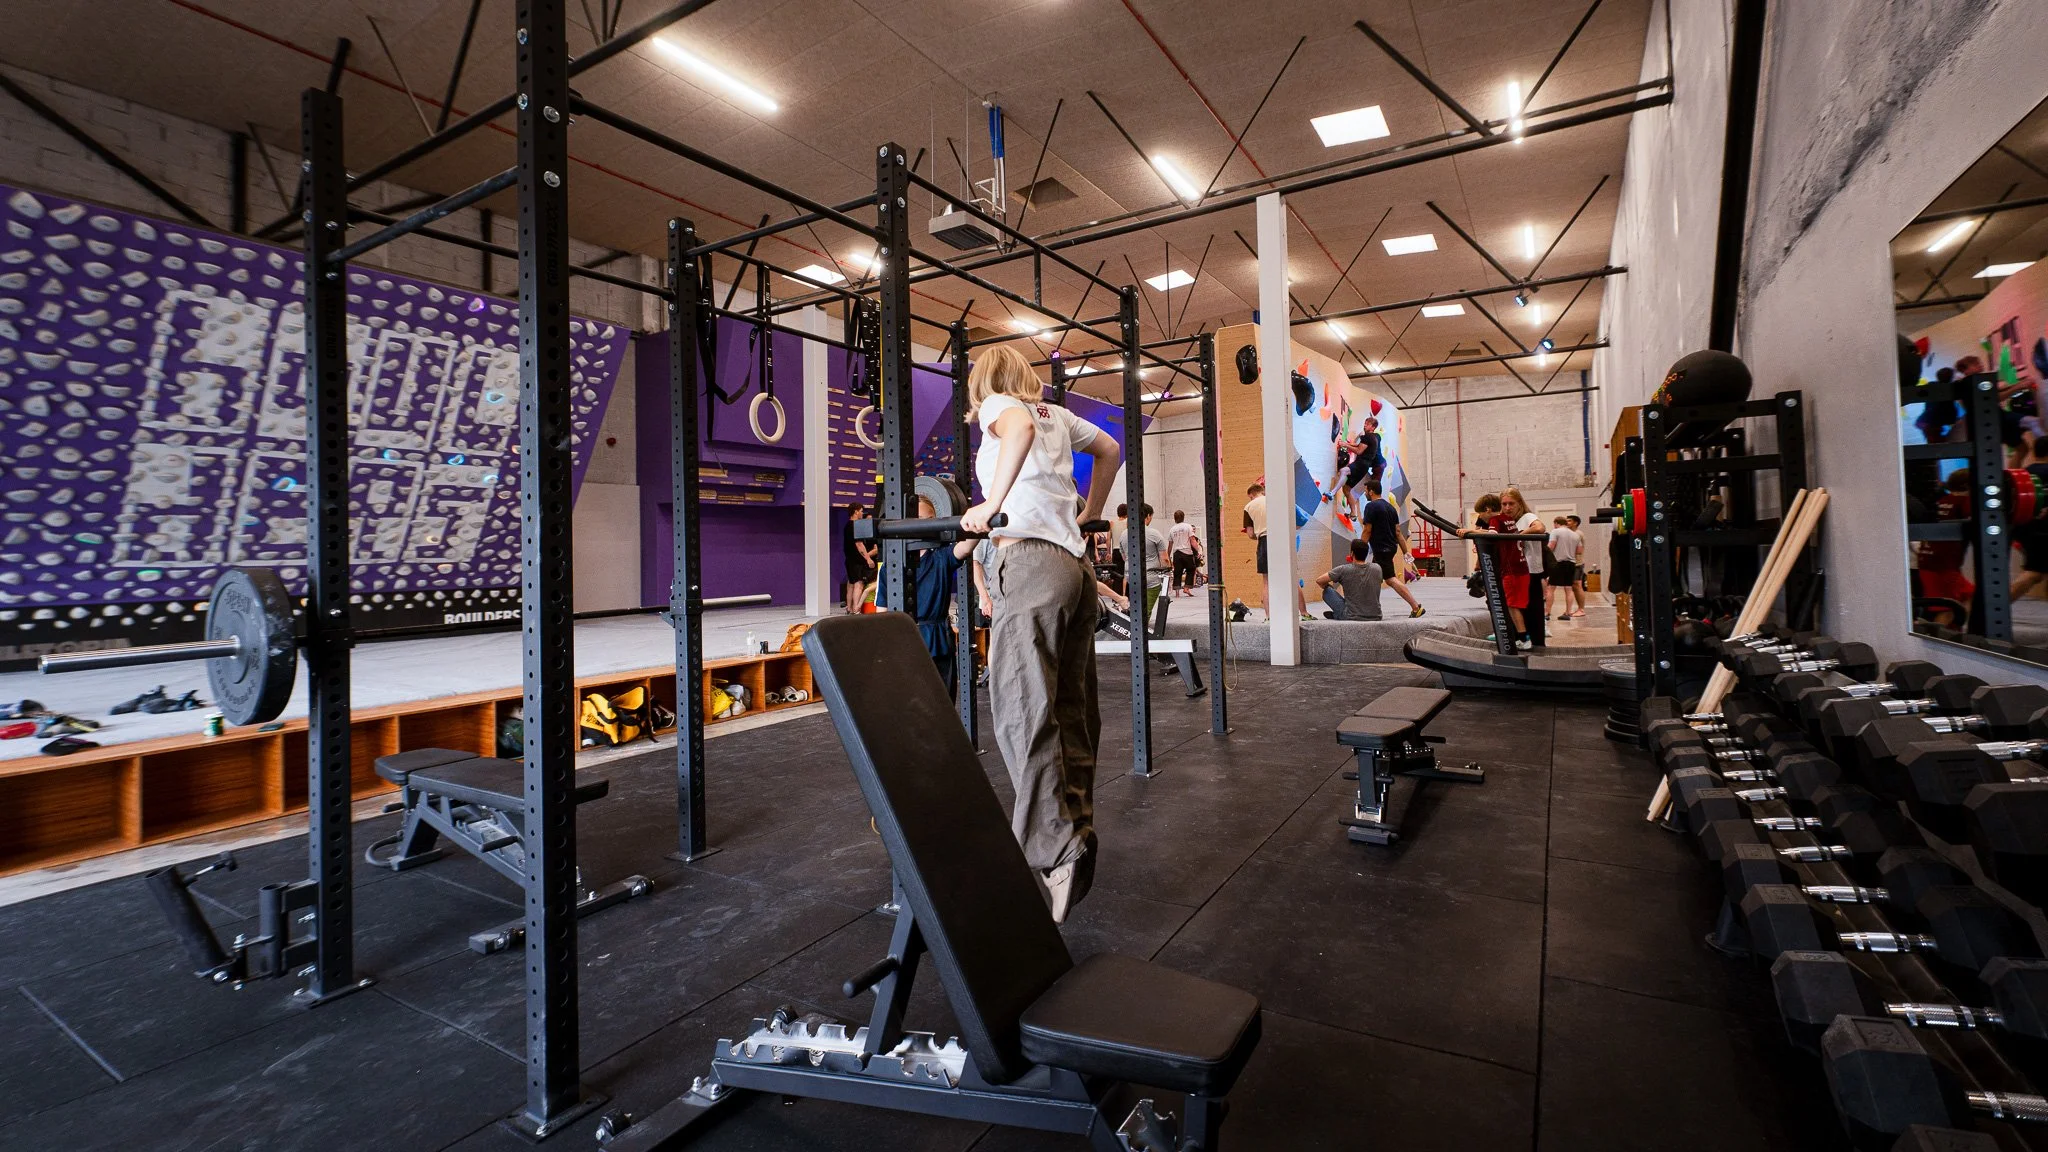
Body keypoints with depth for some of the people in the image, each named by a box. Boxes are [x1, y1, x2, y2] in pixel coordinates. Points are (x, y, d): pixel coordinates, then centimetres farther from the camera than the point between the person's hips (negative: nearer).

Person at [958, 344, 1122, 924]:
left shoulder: (997, 403, 5)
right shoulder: (1057, 413, 25)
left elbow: (1020, 427, -19)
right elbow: (1110, 451, 37)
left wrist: (991, 505, -18)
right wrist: (1089, 516, 39)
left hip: (1028, 561, -8)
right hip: (1075, 563, 8)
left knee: (1024, 712, -13)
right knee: (1070, 710, 10)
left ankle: (1057, 853, -20)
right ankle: (1078, 831, 17)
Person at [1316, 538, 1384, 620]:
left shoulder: (1343, 570, -13)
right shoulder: (1377, 568, -2)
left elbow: (1319, 581, -7)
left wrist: (1327, 587, 16)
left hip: (1352, 618, -4)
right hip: (1375, 617, 4)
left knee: (1327, 591, 11)